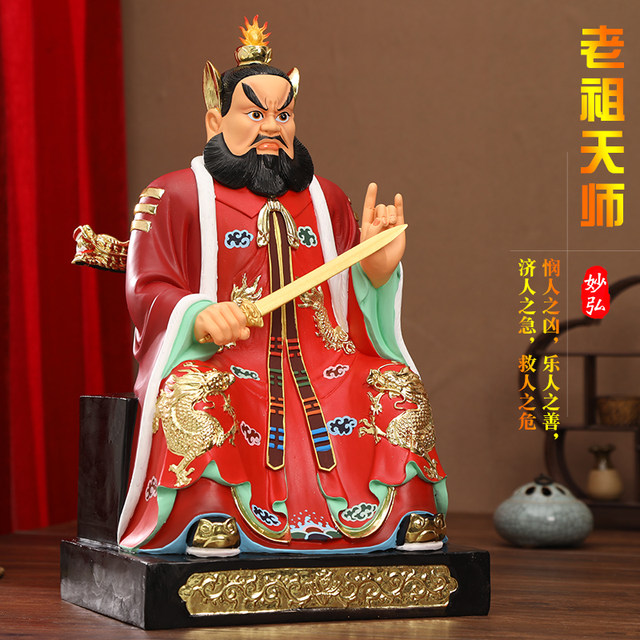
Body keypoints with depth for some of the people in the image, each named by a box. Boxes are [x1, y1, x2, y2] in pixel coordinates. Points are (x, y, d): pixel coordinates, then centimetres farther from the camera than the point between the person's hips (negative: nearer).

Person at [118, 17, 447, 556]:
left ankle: (411, 505, -13)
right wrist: (199, 317, -24)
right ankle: (209, 510, -32)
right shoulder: (175, 196, 8)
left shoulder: (325, 199, 20)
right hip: (225, 363, -4)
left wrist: (378, 266, -7)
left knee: (400, 385, -18)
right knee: (191, 393, -36)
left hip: (321, 364, 4)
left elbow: (355, 302, 17)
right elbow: (149, 293, -2)